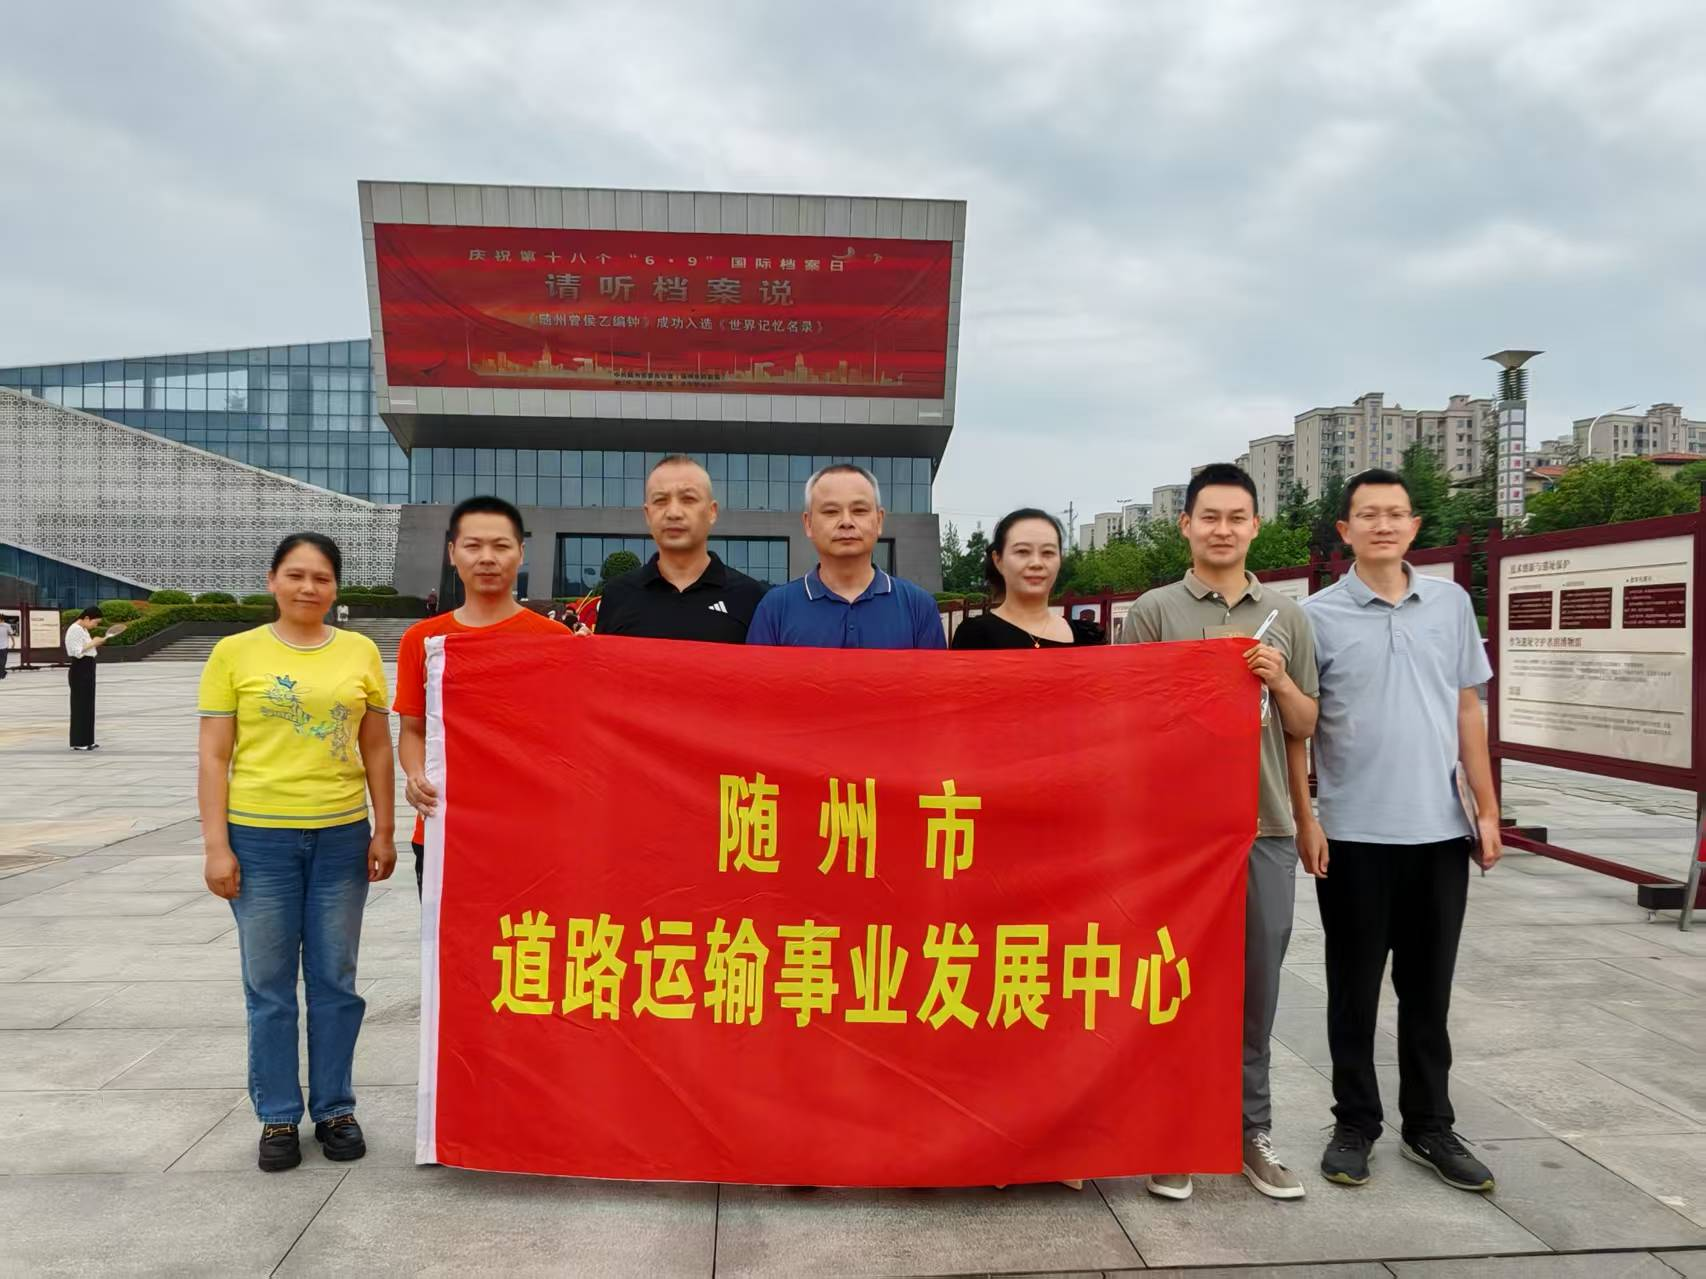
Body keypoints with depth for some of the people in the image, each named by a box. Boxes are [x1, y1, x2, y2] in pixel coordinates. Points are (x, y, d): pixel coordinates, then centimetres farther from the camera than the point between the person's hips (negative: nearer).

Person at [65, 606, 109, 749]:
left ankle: (87, 740, 17)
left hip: (87, 670, 10)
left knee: (88, 705, 12)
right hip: (80, 671, -10)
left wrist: (95, 643, 7)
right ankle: (78, 742, 2)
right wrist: (92, 643, -16)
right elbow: (77, 652, -22)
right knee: (80, 706, -4)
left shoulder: (83, 629, 15)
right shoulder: (75, 630, -15)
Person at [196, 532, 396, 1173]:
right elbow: (214, 757, -1)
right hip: (259, 836, -1)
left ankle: (334, 1108, 24)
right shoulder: (235, 652, -1)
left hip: (341, 836, 2)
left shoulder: (360, 651, 4)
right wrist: (216, 845, -6)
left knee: (334, 982, 10)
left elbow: (377, 748, 8)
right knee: (269, 986, 8)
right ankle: (278, 1116, 22)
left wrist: (384, 831, 4)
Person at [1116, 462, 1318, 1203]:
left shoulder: (1286, 617, 9)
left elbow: (1305, 726, 11)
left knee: (1257, 986, 11)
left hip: (1266, 827, 3)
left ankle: (1251, 1129, 25)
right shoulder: (1153, 611, -1)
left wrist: (1279, 682, -8)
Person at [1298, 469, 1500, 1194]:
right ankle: (1355, 1126, 23)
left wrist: (1486, 807, 5)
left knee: (1429, 990, 13)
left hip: (1440, 829, 3)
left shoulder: (1451, 603, 6)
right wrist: (1303, 820, -8)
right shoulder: (1319, 615, -4)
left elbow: (1467, 710, 10)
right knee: (1354, 991, 9)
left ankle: (1429, 1127, 28)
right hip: (1353, 834, -3)